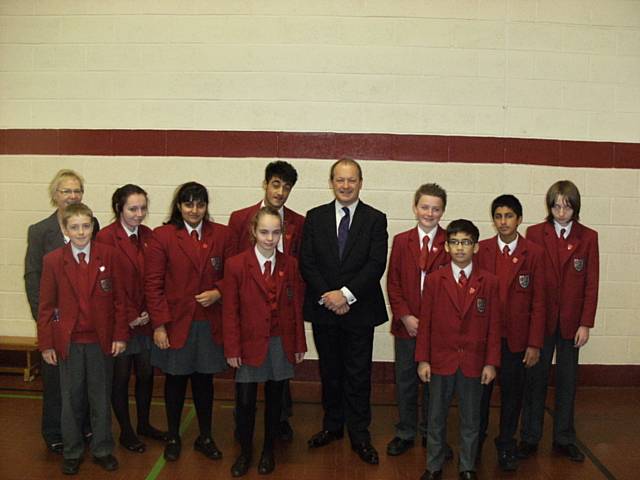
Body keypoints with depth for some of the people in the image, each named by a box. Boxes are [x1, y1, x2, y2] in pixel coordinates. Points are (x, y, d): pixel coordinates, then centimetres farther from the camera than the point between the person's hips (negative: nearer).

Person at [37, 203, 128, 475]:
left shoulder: (109, 255, -5)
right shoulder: (53, 261, -3)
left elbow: (119, 298, -2)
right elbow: (46, 306, 0)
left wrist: (120, 335, -5)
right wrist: (46, 344, -2)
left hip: (102, 340, 0)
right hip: (69, 342, 0)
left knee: (101, 399, 12)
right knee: (71, 400, 12)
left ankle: (103, 450, 28)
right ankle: (72, 453, 29)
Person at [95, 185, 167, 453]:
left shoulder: (148, 236, 4)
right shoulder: (106, 238, -13)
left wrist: (149, 313, -5)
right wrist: (130, 317, -12)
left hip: (146, 319, 5)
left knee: (146, 373, 16)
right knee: (121, 377, 10)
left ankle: (144, 424, 35)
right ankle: (126, 431, 26)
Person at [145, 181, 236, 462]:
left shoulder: (223, 235, 1)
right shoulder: (162, 236, -5)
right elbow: (153, 284, -6)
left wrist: (218, 292, -13)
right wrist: (159, 324, -10)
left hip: (210, 323, 1)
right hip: (175, 322, -1)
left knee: (204, 379, 12)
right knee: (176, 379, 13)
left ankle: (205, 437, 30)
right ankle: (173, 437, 32)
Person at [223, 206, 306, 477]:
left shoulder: (290, 265, 0)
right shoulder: (235, 265, -8)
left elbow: (296, 307, 3)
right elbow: (230, 312, -6)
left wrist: (299, 344, 3)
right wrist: (232, 349, -7)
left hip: (281, 344, 2)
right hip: (250, 344, -2)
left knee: (274, 400, 14)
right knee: (245, 402, 4)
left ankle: (268, 451, 33)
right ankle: (245, 452, 28)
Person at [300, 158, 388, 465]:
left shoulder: (375, 219, -2)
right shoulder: (315, 217, 4)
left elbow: (376, 264, -10)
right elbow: (306, 262, -2)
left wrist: (346, 294, -18)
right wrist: (326, 296, -13)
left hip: (359, 310, -2)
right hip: (323, 308, 2)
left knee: (358, 375, 6)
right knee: (329, 371, 16)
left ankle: (359, 435, 20)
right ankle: (332, 425, 33)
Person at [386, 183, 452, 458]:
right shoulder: (401, 241, 3)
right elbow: (393, 283, 1)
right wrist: (405, 316, -9)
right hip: (406, 324, 1)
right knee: (405, 381, 12)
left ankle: (431, 435, 29)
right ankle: (405, 433, 28)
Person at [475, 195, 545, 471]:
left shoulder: (534, 254, -3)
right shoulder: (481, 250, -1)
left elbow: (538, 302, -3)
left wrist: (535, 344, -6)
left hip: (516, 338, 0)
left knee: (512, 393, 10)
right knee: (480, 390, 11)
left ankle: (506, 445, 29)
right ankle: (475, 442, 31)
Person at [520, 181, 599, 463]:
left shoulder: (588, 237, 0)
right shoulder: (534, 234, -3)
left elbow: (591, 284, -1)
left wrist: (586, 324, -5)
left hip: (571, 321, 1)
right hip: (540, 319, -1)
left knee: (567, 381, 11)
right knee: (536, 379, 7)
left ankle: (564, 440, 24)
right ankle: (529, 438, 19)